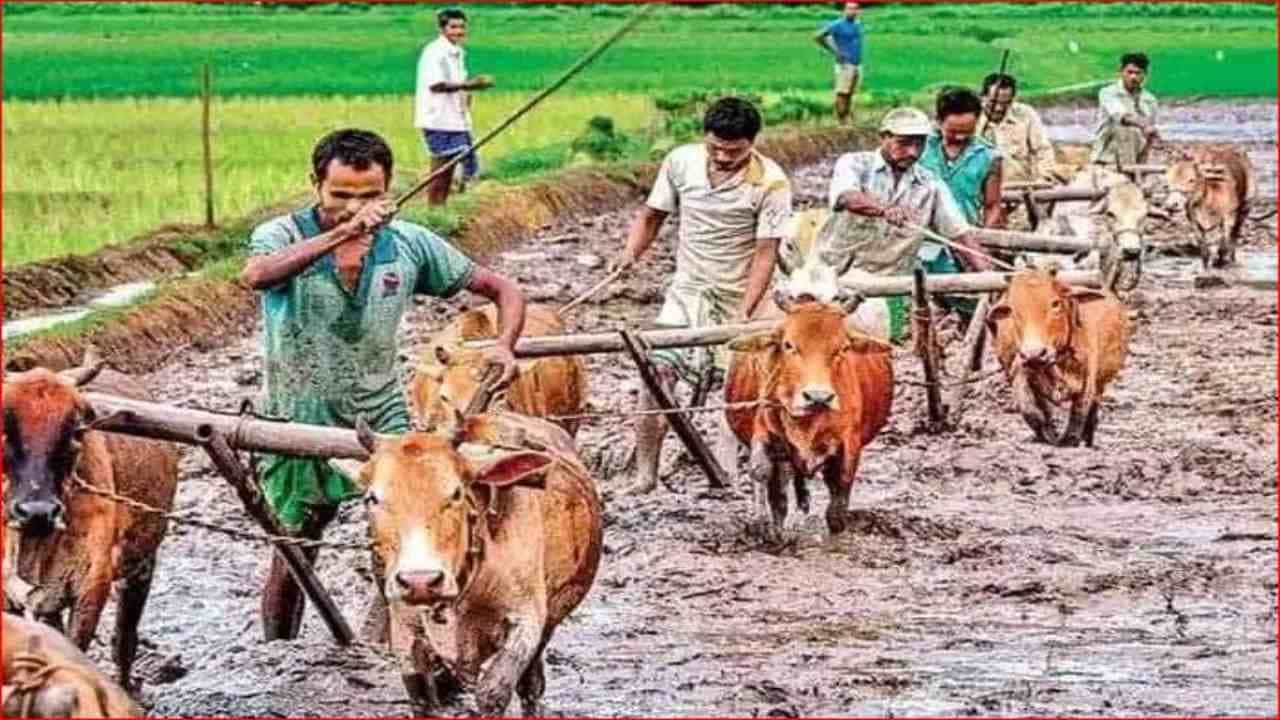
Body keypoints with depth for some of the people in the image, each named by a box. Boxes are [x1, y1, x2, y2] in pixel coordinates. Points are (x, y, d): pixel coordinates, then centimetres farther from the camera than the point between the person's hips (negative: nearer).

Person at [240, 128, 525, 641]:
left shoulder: (409, 244, -5)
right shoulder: (284, 235, -13)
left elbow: (501, 289, 3)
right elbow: (255, 276, -38)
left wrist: (504, 347, -18)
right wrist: (340, 233, -45)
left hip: (383, 420, 2)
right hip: (301, 425, -2)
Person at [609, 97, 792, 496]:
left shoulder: (770, 182, -18)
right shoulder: (681, 161, -6)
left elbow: (765, 253, -18)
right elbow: (651, 215, 6)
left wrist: (744, 313, -25)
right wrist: (631, 252, -13)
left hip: (741, 296, -3)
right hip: (688, 287, 3)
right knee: (656, 374, -9)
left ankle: (727, 475, 15)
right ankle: (645, 473, -3)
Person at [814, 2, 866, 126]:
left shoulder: (858, 24, 13)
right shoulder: (837, 25, -9)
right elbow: (818, 37, -10)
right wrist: (834, 51, -9)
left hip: (857, 64, 7)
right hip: (845, 65, -7)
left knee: (850, 94, 8)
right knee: (842, 94, -9)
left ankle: (847, 119, 10)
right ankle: (842, 122, -10)